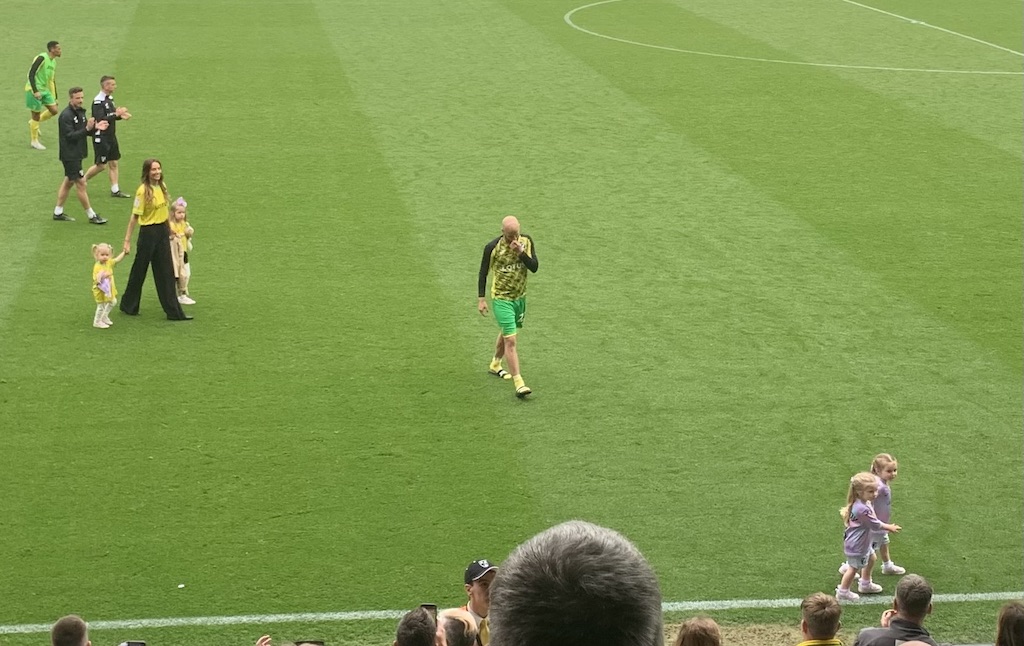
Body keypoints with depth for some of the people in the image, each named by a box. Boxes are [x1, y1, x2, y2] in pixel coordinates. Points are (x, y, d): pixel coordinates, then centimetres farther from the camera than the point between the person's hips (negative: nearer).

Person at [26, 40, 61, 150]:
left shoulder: (53, 61, 10)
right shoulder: (41, 58, -17)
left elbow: (52, 80, 18)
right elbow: (31, 74, -20)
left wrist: (55, 97, 17)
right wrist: (35, 91, -24)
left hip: (45, 90, 8)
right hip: (35, 90, -8)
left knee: (54, 110, 1)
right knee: (36, 115, -1)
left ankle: (35, 122, 24)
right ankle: (34, 141, 13)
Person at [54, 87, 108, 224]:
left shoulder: (80, 112, 9)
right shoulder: (66, 116, -18)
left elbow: (85, 131, 15)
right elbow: (70, 135, -23)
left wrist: (95, 127, -6)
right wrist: (87, 129, -31)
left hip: (77, 154, 9)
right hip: (69, 155, -9)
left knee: (68, 182, 15)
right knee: (80, 183, -4)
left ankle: (58, 212, 24)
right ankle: (91, 215, 2)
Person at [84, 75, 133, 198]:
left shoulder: (109, 98, 9)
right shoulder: (98, 101, -19)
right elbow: (100, 120, -27)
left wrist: (121, 115, 0)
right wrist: (116, 114, -26)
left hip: (111, 136, 9)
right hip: (101, 138, -9)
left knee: (113, 163, 9)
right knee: (101, 165, -3)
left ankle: (115, 190, 13)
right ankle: (82, 181, 16)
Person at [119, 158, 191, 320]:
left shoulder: (162, 186, 3)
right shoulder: (143, 190, -17)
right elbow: (135, 216, -15)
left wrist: (169, 229, 21)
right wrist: (127, 240, -15)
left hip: (162, 231, 6)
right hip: (148, 232, -6)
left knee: (166, 272, 6)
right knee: (139, 270, 7)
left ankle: (174, 311, 8)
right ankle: (128, 305, 26)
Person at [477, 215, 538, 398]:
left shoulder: (526, 241, -6)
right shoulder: (492, 247, -17)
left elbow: (534, 267, -10)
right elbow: (483, 272, -6)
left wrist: (521, 253, -25)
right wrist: (481, 298, -7)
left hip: (520, 296, 5)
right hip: (501, 298, -5)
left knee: (506, 333, 23)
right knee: (510, 341, -11)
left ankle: (495, 365, 47)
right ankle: (518, 383, -11)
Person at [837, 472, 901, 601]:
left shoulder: (862, 503, -5)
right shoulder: (863, 509, -36)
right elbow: (875, 525, -23)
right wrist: (890, 527, -7)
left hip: (863, 541, 10)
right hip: (856, 545, -10)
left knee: (871, 558, 27)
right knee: (854, 567, 7)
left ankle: (865, 584, 46)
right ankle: (843, 592, 25)